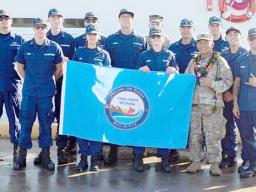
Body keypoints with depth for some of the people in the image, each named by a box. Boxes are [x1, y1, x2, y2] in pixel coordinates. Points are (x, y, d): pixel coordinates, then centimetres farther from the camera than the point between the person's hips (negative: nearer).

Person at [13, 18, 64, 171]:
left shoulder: (55, 48, -1)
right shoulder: (25, 47, 1)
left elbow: (59, 69, 9)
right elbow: (20, 67, 13)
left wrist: (49, 82, 10)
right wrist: (30, 81, 11)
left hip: (47, 92, 0)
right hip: (29, 92, 1)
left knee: (46, 123, 5)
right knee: (26, 122, 2)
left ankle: (45, 155, 15)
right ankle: (22, 155, 11)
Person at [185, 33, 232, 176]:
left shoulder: (220, 62, 2)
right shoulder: (193, 62, 16)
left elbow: (228, 81, -4)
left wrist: (212, 84, -17)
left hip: (212, 105, -4)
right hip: (194, 104, 4)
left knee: (213, 136, -3)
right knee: (194, 135, 7)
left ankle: (215, 164, 6)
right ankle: (196, 162, 16)